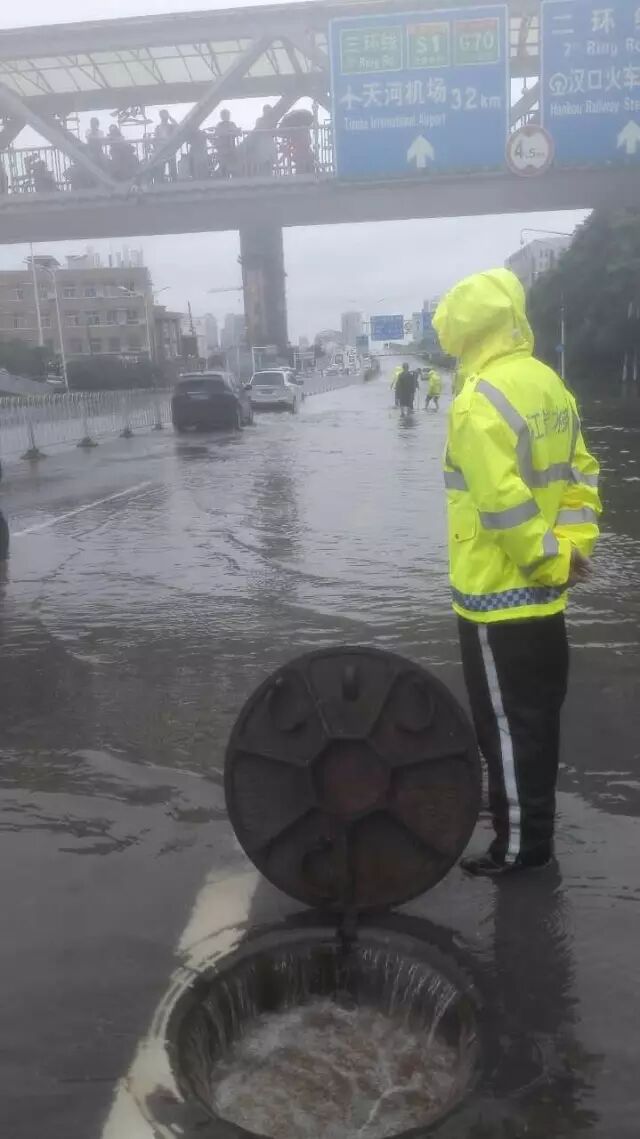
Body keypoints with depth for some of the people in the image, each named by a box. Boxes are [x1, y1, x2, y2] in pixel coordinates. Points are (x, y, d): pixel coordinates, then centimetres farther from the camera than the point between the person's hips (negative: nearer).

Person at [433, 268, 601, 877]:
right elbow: (580, 473, 10)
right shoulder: (549, 384, 7)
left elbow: (503, 504, -26)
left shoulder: (479, 401, -20)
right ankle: (527, 810, 40)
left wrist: (549, 560, -13)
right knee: (537, 714, 22)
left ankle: (520, 844, 19)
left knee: (507, 723, 5)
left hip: (496, 595, -9)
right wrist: (571, 549, 5)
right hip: (542, 593, 9)